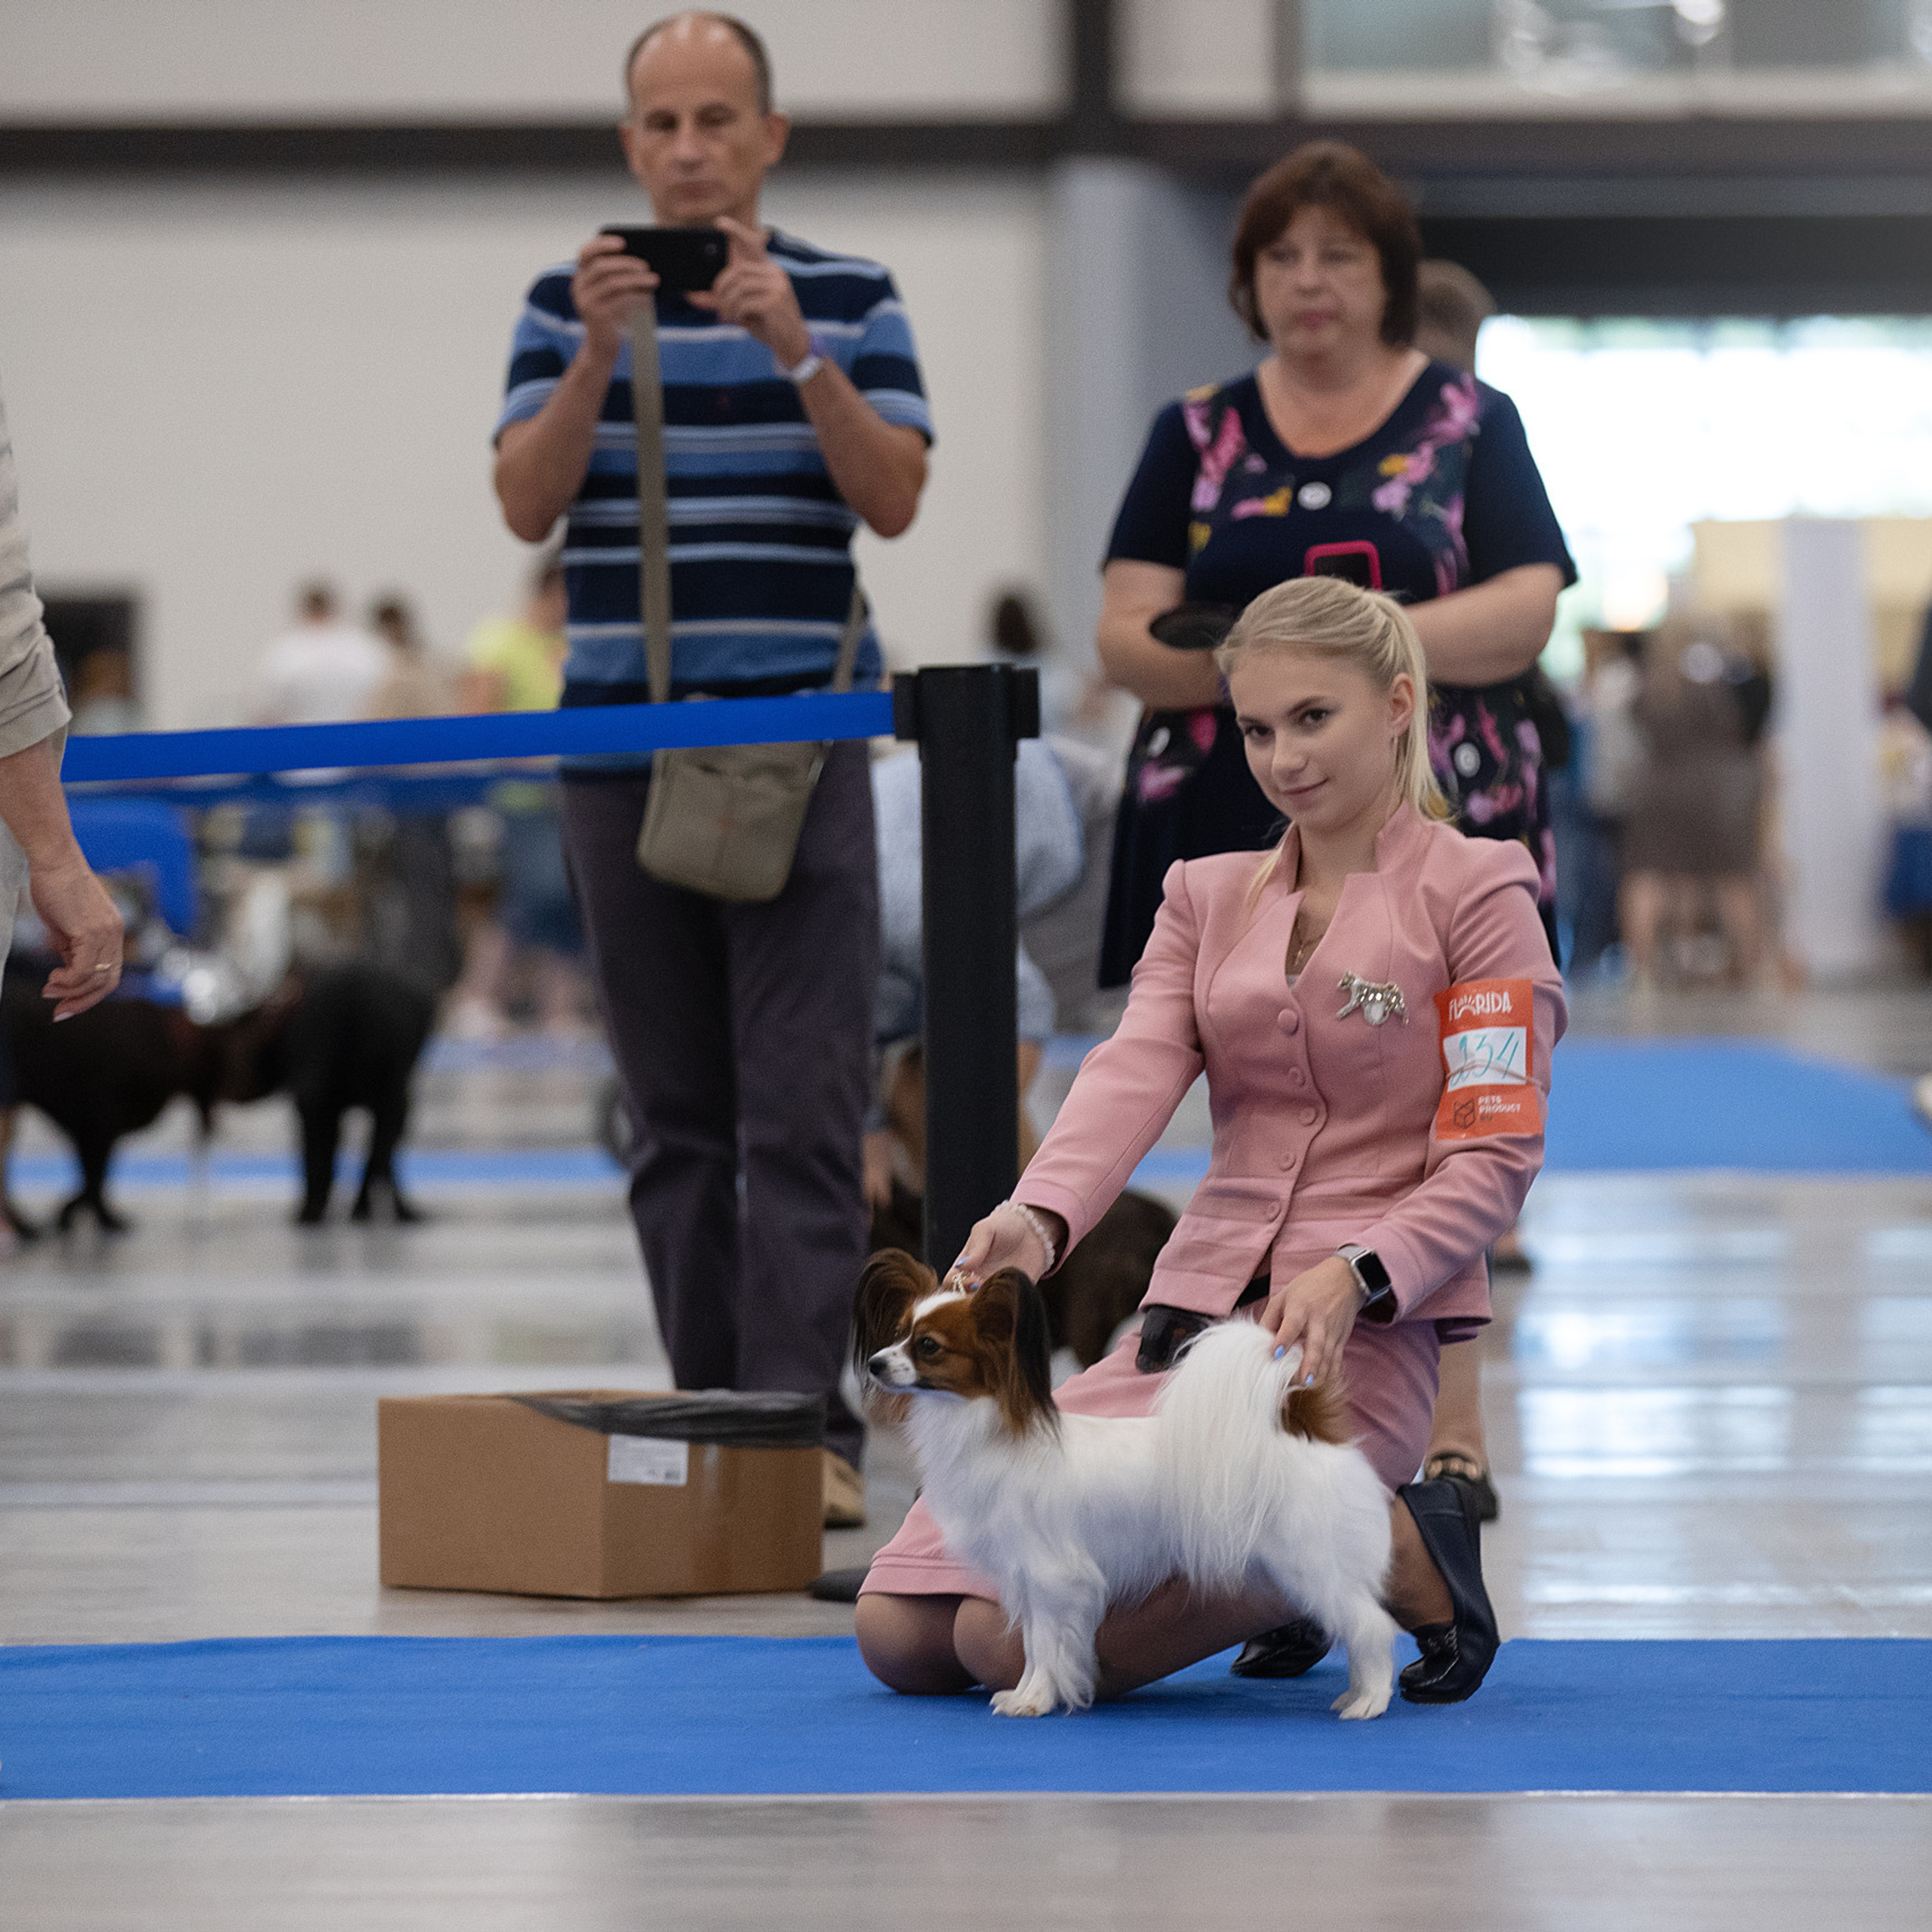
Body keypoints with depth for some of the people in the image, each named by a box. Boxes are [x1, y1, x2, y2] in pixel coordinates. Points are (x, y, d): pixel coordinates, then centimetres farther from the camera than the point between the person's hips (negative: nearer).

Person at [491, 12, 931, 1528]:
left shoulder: (851, 299, 4)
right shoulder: (569, 304, 7)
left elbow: (894, 500, -7)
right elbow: (527, 503, -4)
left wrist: (798, 353, -20)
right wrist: (598, 355, -19)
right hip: (621, 743, 2)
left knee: (802, 1103, -8)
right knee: (676, 1108, 5)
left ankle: (808, 1427, -12)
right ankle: (704, 1415, 10)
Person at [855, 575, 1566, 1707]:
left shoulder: (1476, 892, 1)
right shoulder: (1208, 896, 17)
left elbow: (1497, 1159, -5)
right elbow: (1134, 1072, -2)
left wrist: (1355, 1276, -23)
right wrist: (1041, 1218, -23)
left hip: (1356, 1338, -7)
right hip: (1187, 1318, 7)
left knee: (1017, 1637, -24)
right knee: (899, 1629, -3)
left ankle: (1396, 1552, -5)